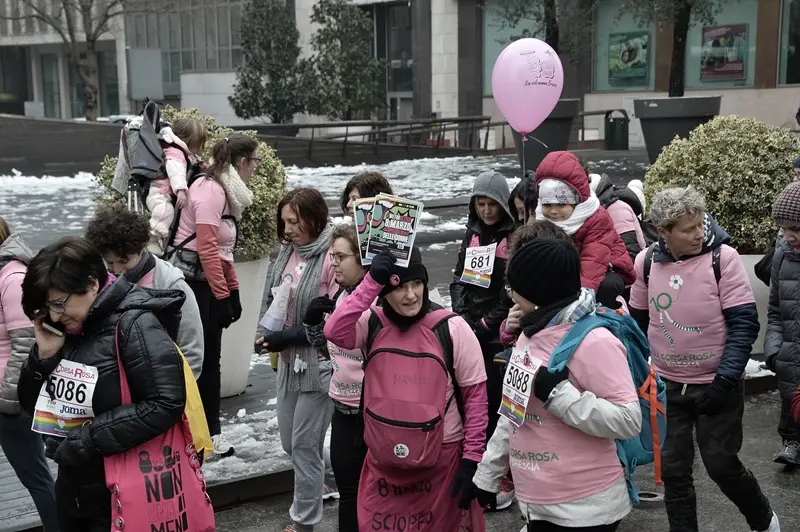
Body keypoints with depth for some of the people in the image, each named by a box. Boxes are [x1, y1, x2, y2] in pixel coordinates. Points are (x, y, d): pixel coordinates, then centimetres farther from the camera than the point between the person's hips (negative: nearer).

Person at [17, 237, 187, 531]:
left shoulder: (134, 324, -17)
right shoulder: (68, 330, 4)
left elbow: (166, 404, -24)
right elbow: (33, 405, 9)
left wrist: (90, 438, -22)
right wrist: (44, 354, -8)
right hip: (73, 489, 7)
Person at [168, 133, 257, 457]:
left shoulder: (225, 191, 15)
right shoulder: (210, 190, -16)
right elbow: (207, 248, -21)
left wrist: (233, 290, 18)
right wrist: (222, 296, -19)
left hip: (207, 283, 10)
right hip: (190, 282, -10)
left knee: (209, 359, 13)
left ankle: (210, 431, 21)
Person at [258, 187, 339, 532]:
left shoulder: (332, 258, -19)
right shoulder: (288, 252, 3)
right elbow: (273, 299, 16)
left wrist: (289, 336, -21)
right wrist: (271, 331, -2)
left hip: (318, 363, -8)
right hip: (289, 360, 8)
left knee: (304, 444, 2)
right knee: (289, 441, 20)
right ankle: (322, 483, 47)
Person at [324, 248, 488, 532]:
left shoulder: (451, 328, -11)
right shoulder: (372, 323, -2)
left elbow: (475, 395, -7)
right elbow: (334, 332, -23)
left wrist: (472, 458, -9)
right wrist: (372, 282, -24)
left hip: (441, 457, -2)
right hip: (383, 458, 3)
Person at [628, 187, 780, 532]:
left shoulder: (723, 258, -13)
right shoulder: (646, 262, -3)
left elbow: (744, 323, -14)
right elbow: (638, 321, 10)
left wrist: (725, 380, -20)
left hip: (715, 384, -3)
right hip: (666, 385, 3)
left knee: (721, 464, 3)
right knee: (672, 469, 8)